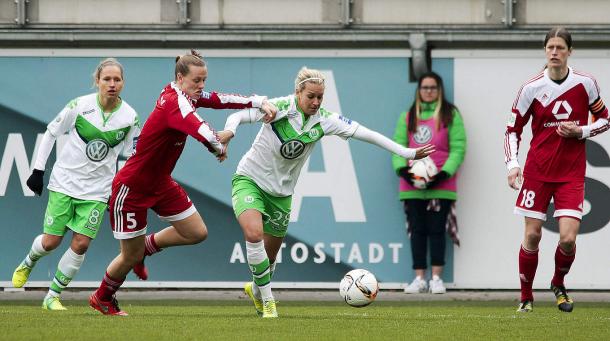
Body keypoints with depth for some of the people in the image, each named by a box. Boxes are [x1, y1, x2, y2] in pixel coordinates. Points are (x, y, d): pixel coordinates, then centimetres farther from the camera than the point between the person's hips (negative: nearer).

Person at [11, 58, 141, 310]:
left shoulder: (130, 117, -6)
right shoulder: (80, 106, -12)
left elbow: (132, 155, 7)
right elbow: (51, 133, 0)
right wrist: (37, 170, -1)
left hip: (97, 191, 1)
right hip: (64, 182, -1)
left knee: (81, 244, -9)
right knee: (51, 241, 1)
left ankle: (52, 296, 8)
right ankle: (28, 264, 37)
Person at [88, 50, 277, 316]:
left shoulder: (185, 96, -3)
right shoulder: (174, 103, -30)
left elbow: (220, 100, 3)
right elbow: (205, 134, -43)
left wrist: (259, 102, -9)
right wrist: (220, 148, -22)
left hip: (160, 183, 9)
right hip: (132, 188, -9)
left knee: (197, 233, 6)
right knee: (131, 257, 4)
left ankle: (147, 245, 30)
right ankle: (102, 299, 32)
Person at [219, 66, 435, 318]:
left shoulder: (324, 120, -9)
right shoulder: (279, 108, -19)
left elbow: (364, 134, -8)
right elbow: (239, 116, -20)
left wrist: (407, 153, -9)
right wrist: (229, 132, -44)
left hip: (281, 191, 4)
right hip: (250, 179, -4)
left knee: (270, 254, 12)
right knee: (253, 234, -29)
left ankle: (256, 290, 46)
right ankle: (268, 302, -16)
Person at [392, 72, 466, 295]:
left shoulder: (450, 115, 3)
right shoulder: (408, 117, 13)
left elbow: (458, 149, -3)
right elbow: (398, 146, 8)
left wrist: (444, 173, -15)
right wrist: (402, 169, -11)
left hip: (441, 184, -3)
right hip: (412, 185, 3)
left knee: (437, 230, -4)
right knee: (417, 231, 2)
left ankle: (436, 277, 0)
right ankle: (419, 278, 5)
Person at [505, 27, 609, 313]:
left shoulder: (585, 84, -3)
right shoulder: (532, 88, -4)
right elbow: (513, 129, 3)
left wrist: (581, 132, -9)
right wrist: (512, 164, -10)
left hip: (572, 174, 0)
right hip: (537, 171, 0)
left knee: (568, 238, -10)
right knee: (532, 236, 0)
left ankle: (558, 284, 20)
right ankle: (526, 297, 17)